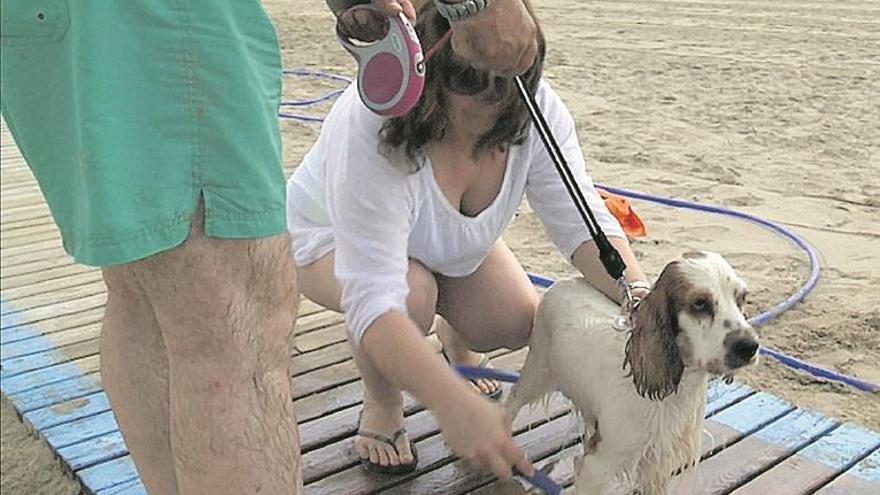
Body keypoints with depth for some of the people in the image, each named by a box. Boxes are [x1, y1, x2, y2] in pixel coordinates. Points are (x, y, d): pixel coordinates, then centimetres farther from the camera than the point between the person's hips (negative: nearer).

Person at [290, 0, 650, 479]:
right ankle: (380, 410, -4)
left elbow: (581, 221, -26)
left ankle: (456, 334, 26)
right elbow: (373, 299, -49)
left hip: (450, 243, 5)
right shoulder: (372, 128, -43)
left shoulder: (534, 106, -27)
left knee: (519, 321, -13)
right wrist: (455, 405, -60)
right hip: (332, 237, -5)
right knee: (412, 295, -36)